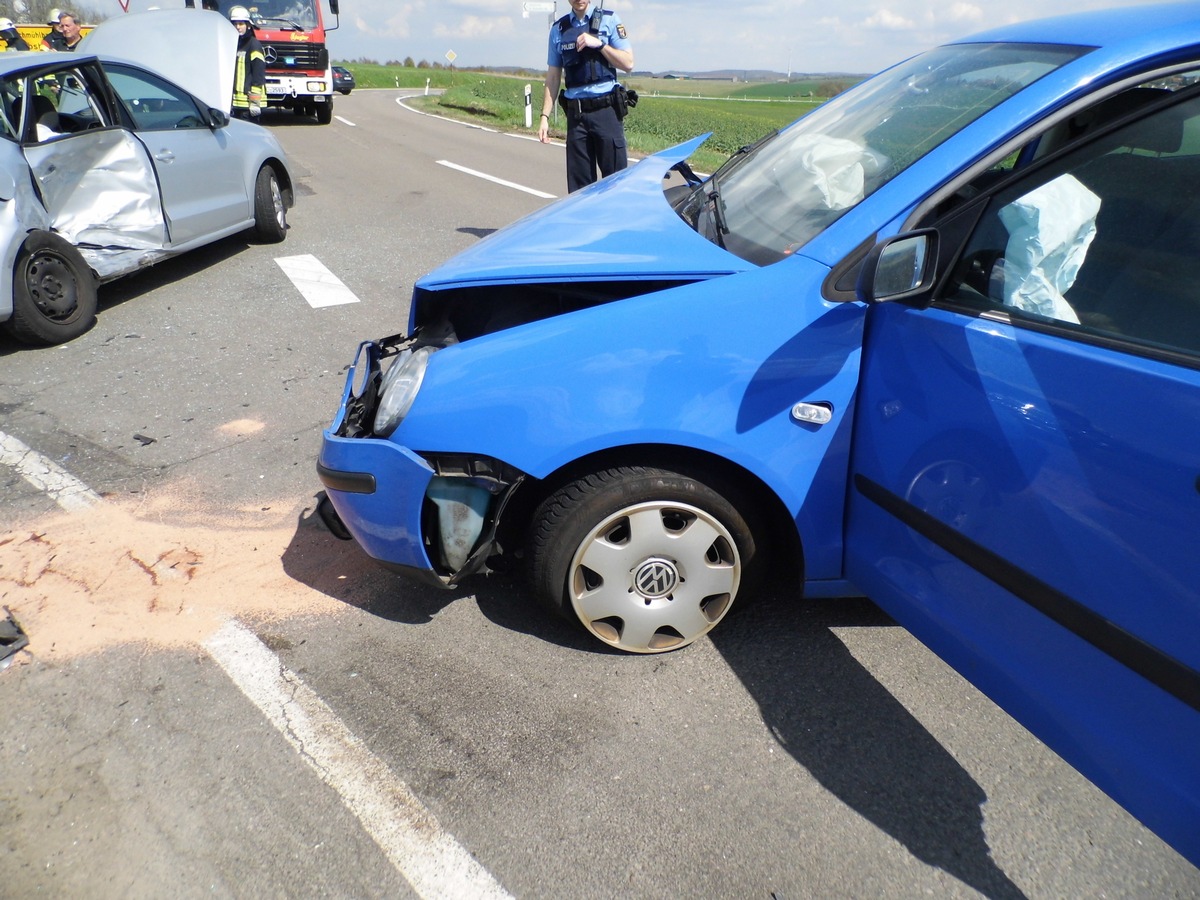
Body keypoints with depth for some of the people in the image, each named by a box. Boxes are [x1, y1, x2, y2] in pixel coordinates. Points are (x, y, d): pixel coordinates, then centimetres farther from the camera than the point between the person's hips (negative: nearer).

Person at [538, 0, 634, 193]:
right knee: (578, 184, 3)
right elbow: (553, 77, 13)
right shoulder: (558, 29, 12)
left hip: (605, 110, -2)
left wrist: (599, 43, -10)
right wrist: (545, 116, 6)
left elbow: (628, 64, 0)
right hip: (575, 113, 3)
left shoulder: (608, 20, 4)